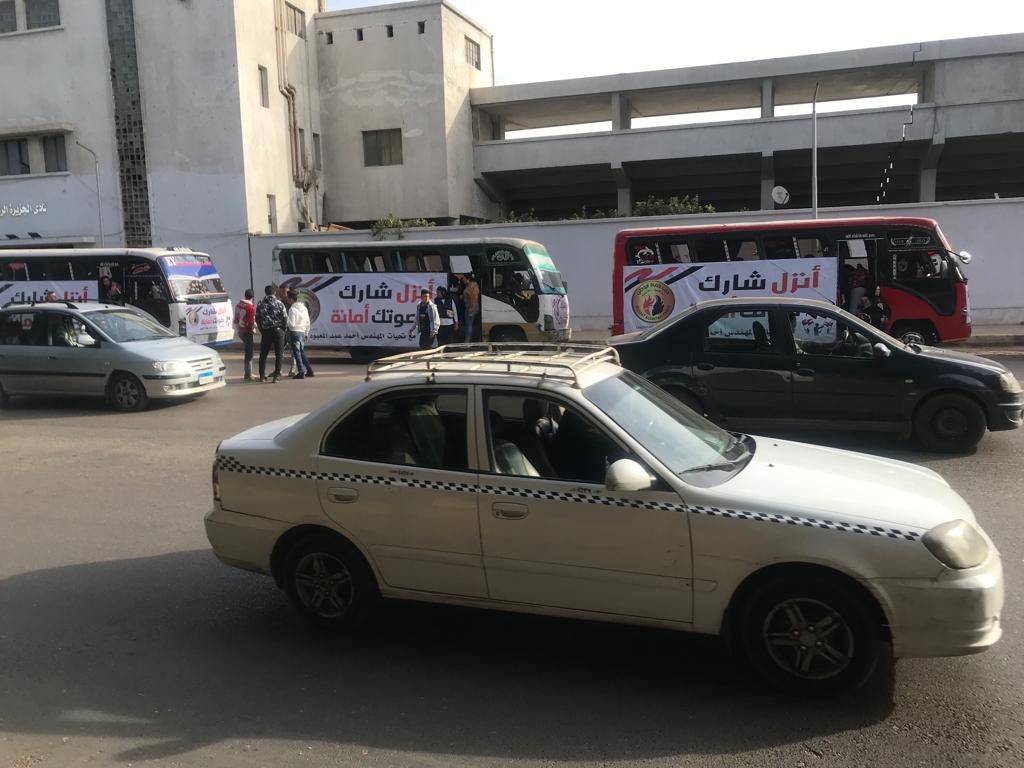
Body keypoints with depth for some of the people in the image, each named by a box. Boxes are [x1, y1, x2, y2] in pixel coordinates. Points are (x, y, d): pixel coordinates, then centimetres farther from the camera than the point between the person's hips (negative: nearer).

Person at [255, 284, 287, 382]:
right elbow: (284, 318, -5)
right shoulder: (279, 303, -3)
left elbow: (257, 318, 5)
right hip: (278, 330, -2)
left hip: (265, 331, 2)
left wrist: (261, 329, 15)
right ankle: (276, 375, -1)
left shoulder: (260, 303, 4)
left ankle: (262, 375, 11)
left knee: (263, 354, 12)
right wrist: (283, 328, 10)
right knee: (278, 354, 3)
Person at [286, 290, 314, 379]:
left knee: (296, 353, -3)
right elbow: (308, 323, 15)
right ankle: (309, 370, 19)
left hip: (295, 332, -7)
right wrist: (306, 334, 22)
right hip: (302, 332, 7)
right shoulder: (304, 308, 12)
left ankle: (301, 372, -5)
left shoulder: (292, 309, -11)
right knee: (302, 352, 18)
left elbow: (292, 324, -15)